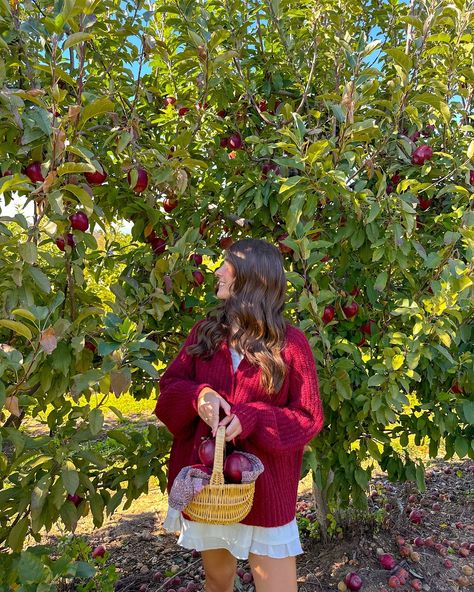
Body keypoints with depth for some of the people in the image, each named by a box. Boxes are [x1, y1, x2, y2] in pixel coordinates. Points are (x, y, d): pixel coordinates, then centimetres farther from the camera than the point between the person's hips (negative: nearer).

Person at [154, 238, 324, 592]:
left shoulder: (291, 343, -11)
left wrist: (250, 419, -24)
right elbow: (170, 385, 1)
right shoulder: (205, 331, 0)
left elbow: (309, 418, -9)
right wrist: (199, 395, -21)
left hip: (265, 485, -3)